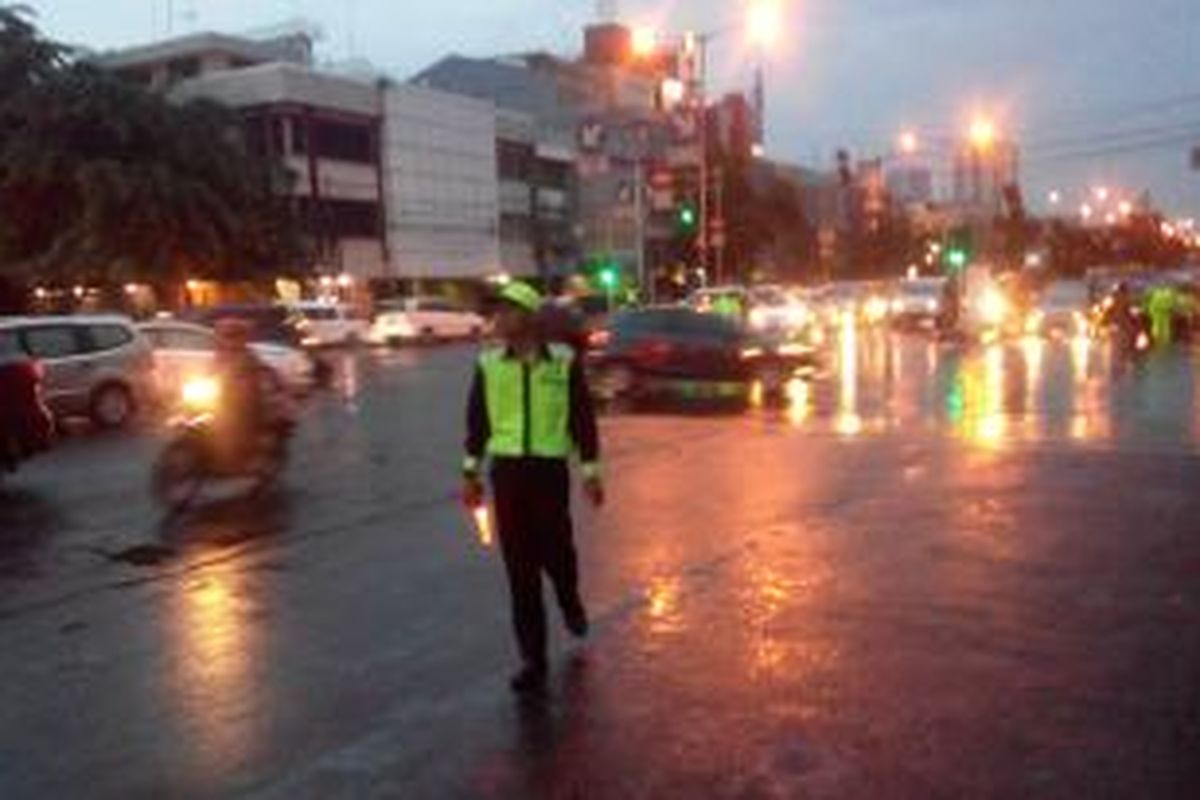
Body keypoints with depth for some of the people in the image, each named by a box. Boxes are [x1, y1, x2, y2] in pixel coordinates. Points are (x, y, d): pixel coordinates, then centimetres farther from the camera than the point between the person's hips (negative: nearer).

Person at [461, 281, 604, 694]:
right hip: (506, 470, 2)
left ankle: (570, 602, 44)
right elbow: (477, 419, 11)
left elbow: (583, 418, 1)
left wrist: (590, 472, 0)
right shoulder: (489, 364, 3)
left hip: (550, 469, -2)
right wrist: (471, 471, 11)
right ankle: (533, 659, 12)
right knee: (519, 567, 3)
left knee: (556, 551, 7)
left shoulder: (563, 362, -4)